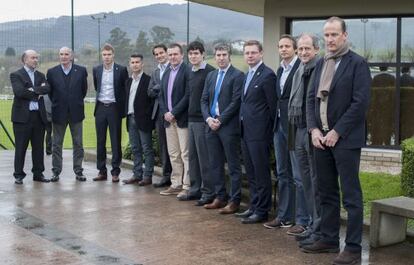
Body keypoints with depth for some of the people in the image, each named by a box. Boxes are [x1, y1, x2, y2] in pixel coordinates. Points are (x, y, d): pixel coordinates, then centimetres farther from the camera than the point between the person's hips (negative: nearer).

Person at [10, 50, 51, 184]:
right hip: (23, 116, -5)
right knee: (21, 148, 1)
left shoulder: (40, 75, 15)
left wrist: (33, 90, -17)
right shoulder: (16, 75, -1)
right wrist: (38, 93, -8)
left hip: (39, 116, 5)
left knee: (38, 147, 9)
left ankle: (38, 173, 18)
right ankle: (19, 175, 9)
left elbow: (47, 88, -4)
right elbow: (19, 92, -17)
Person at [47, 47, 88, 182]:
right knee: (57, 144, 6)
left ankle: (78, 171, 14)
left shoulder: (81, 71, -1)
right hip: (59, 113, 0)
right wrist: (57, 103, 9)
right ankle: (56, 172, 13)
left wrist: (77, 102, 11)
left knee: (78, 144, 6)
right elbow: (49, 91, 9)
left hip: (76, 112, 0)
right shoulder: (52, 72, 0)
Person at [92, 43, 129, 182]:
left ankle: (115, 172, 6)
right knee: (100, 141, 7)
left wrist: (122, 106, 1)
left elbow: (125, 88, 3)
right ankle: (102, 171, 15)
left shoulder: (121, 70, -4)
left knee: (116, 141, 0)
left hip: (114, 108, -3)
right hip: (100, 108, 3)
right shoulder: (96, 70, 6)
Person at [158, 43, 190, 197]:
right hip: (169, 119, 7)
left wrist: (174, 112, -14)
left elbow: (188, 95, -15)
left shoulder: (187, 71, -8)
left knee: (185, 154, -4)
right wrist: (165, 112, 1)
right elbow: (162, 95, 16)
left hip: (182, 119, -7)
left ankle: (187, 186, 1)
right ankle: (176, 184, 19)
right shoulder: (166, 72, 15)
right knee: (173, 154, 12)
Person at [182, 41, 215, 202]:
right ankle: (195, 189, 19)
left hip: (203, 120, -8)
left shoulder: (210, 72, -10)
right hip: (191, 119, 8)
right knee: (192, 156, 11)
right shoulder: (190, 73, 14)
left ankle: (208, 192, 4)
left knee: (204, 157, -4)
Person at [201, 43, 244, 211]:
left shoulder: (237, 75, -6)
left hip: (229, 126, -7)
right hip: (212, 126, 7)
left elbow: (236, 102, -12)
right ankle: (220, 197, 22)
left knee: (233, 165, 0)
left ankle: (234, 200, 5)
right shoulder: (211, 76, 15)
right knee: (215, 164, 12)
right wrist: (208, 118, -4)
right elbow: (204, 100, 13)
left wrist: (220, 120, -14)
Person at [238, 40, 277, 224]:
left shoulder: (267, 75, -12)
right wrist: (243, 121, 12)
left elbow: (272, 105, -12)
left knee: (261, 173, -1)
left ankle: (262, 211, 7)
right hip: (246, 131, 9)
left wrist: (269, 129, -8)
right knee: (251, 172, 15)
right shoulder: (248, 75, 16)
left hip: (259, 132, -9)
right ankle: (254, 206, 24)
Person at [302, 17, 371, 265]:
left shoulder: (358, 63, -7)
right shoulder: (321, 63, 13)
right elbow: (312, 98, 13)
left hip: (345, 139, -6)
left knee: (351, 195, -2)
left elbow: (361, 103, -14)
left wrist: (337, 132, -15)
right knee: (327, 193, 13)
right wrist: (314, 129, -1)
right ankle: (329, 239, 23)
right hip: (321, 138, 7)